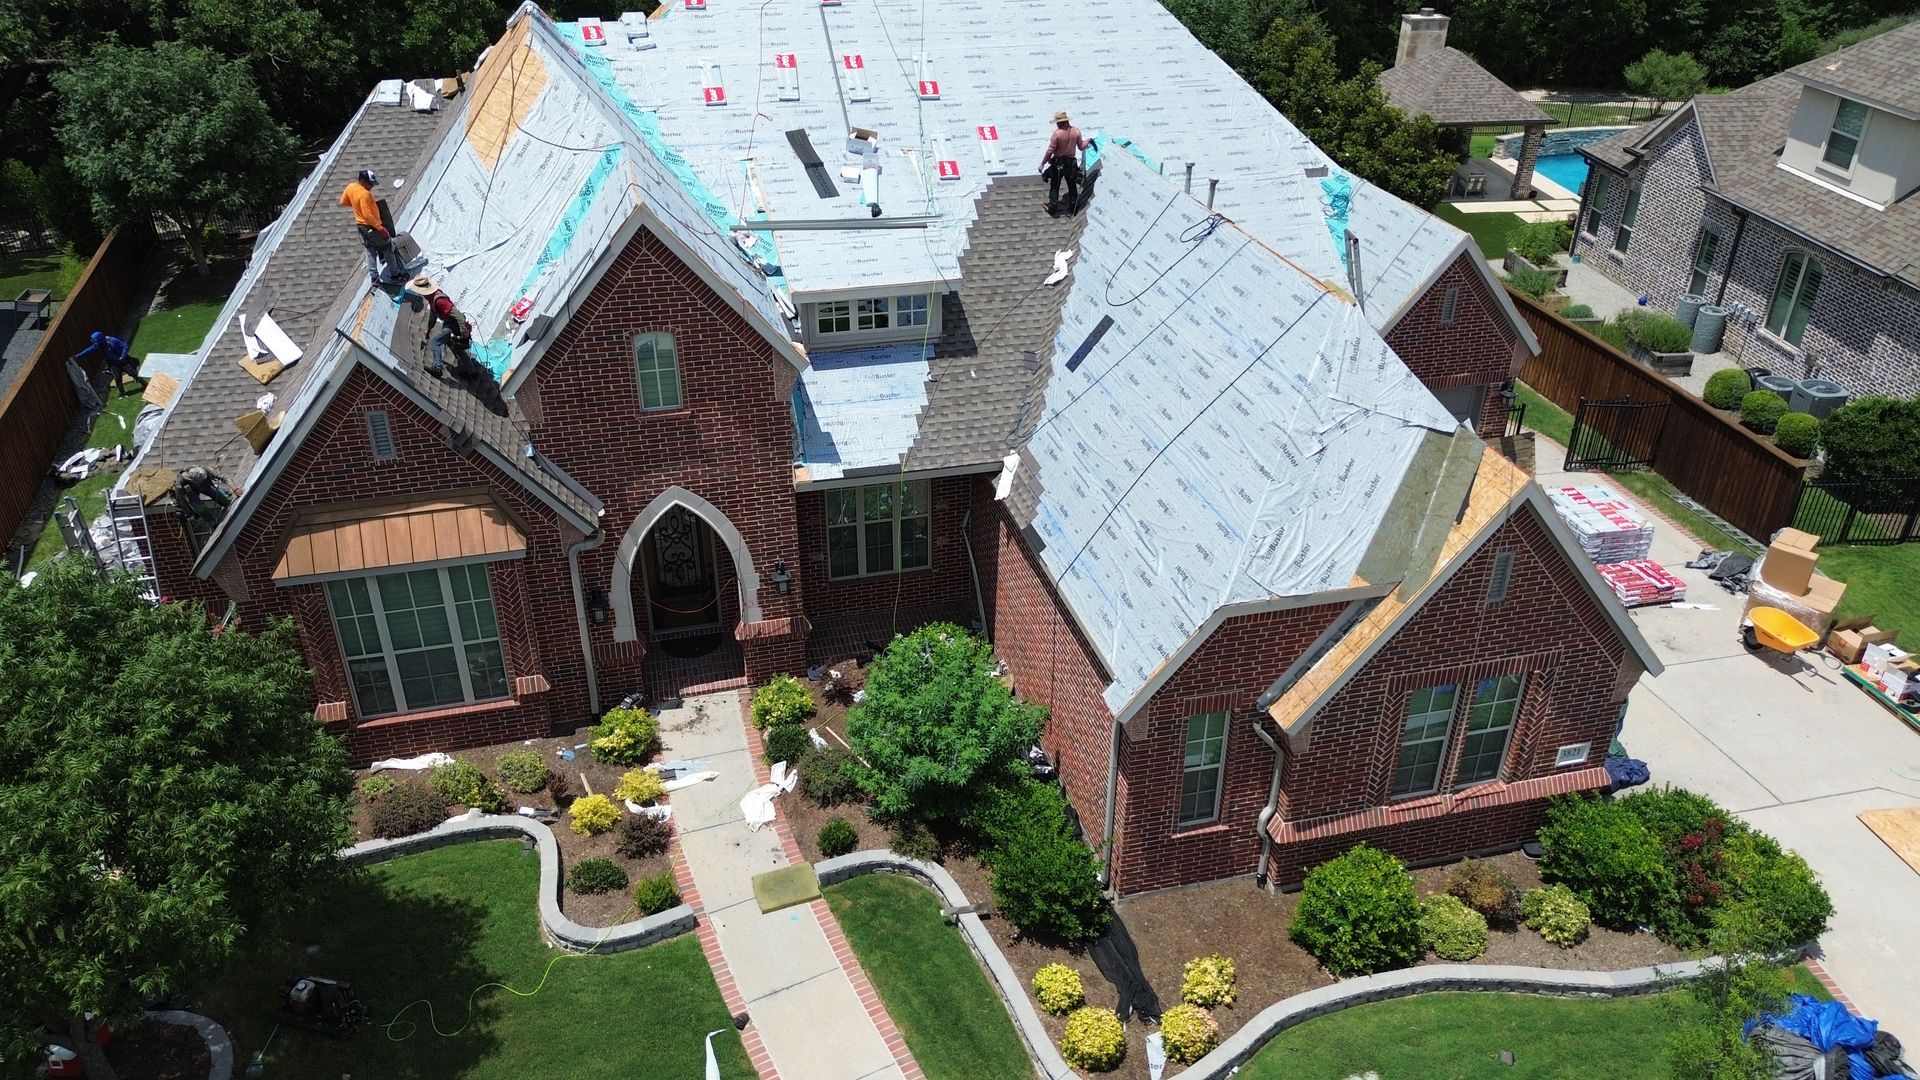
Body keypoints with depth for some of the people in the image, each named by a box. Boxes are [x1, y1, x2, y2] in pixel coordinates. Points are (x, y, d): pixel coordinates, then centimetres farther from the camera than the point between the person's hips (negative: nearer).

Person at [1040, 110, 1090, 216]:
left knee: (1054, 187, 12)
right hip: (1071, 163, 4)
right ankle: (1074, 208, 26)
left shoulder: (1057, 133, -20)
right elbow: (1081, 147, 2)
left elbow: (1050, 151, -18)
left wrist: (1042, 163, -8)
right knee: (1072, 187, 18)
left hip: (1058, 163, -4)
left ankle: (1052, 208, 17)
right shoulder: (1076, 131, -8)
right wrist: (1087, 141, 24)